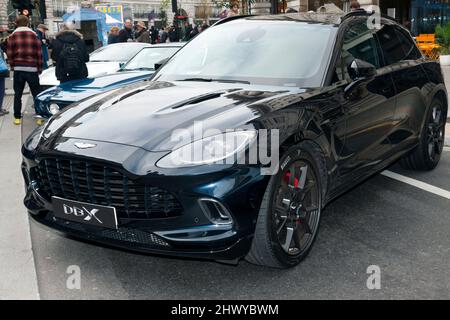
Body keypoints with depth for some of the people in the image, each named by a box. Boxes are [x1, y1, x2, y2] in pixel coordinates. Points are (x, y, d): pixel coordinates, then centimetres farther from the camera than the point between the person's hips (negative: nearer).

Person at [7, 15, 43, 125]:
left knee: (18, 94, 10)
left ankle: (17, 117, 12)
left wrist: (12, 66, 15)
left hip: (18, 69, 1)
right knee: (36, 94, 5)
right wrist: (39, 68, 10)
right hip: (32, 69, -1)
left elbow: (9, 54, 1)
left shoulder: (12, 36, 2)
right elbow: (39, 53, 2)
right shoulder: (34, 35, 2)